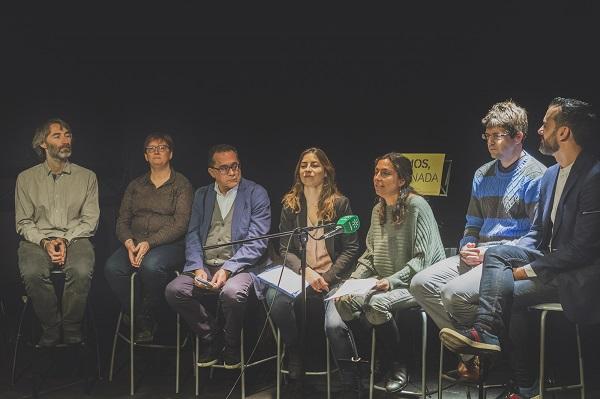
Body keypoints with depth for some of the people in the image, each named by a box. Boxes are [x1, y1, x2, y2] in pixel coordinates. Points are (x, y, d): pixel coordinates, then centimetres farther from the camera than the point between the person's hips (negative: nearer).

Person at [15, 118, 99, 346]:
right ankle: (51, 330, -15)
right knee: (32, 273, -34)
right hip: (37, 239, 0)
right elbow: (23, 222, 8)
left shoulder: (87, 177, 13)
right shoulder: (26, 178, 13)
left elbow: (90, 220, 6)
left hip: (75, 238, 0)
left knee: (81, 271, -34)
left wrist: (65, 240, -11)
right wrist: (45, 242, -10)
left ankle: (71, 333, -17)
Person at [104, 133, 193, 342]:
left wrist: (149, 243, -18)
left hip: (169, 244, -4)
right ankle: (136, 318, -11)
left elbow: (180, 225, -7)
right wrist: (129, 243, -9)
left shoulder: (181, 184, 5)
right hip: (134, 244, 4)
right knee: (112, 267, -27)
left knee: (151, 265, -37)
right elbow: (122, 221, 13)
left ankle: (148, 319, -13)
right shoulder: (135, 186, 20)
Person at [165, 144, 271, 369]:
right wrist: (198, 268, -10)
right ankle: (211, 338, 0)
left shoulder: (256, 194, 1)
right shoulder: (202, 195, 15)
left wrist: (227, 270, -19)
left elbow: (256, 241, -8)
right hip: (205, 265, 4)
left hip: (241, 266, -4)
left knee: (232, 293, -35)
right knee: (174, 290, -21)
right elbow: (192, 235, 10)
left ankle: (232, 347, -5)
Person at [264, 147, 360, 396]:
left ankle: (350, 381, -10)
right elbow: (285, 249, 7)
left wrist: (327, 277, -9)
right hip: (299, 277, 3)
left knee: (335, 325, -31)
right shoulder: (290, 205, 12)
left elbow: (351, 249, 2)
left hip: (333, 279, -2)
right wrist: (307, 273, -10)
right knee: (276, 298, -31)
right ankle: (294, 369, -12)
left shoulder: (340, 203, 5)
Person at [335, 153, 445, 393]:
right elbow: (369, 256, 17)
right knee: (344, 301, -16)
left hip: (416, 283, -7)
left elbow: (422, 258, -16)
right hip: (385, 282, 7)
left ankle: (399, 367, -13)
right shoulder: (378, 210, 13)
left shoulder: (416, 206, -11)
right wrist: (353, 281, 0)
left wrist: (392, 281, -24)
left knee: (377, 304, -33)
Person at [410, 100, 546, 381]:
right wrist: (467, 247, 2)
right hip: (478, 255, 8)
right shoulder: (483, 175, 18)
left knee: (454, 292, -30)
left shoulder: (535, 176, -6)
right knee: (421, 284, -10)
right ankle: (469, 352, -6)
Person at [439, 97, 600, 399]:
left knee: (510, 292, -22)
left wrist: (529, 270, -17)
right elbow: (537, 233, 15)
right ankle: (486, 331, -28)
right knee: (496, 254, -10)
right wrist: (511, 258, -4)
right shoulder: (551, 175, 11)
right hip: (551, 260, 9)